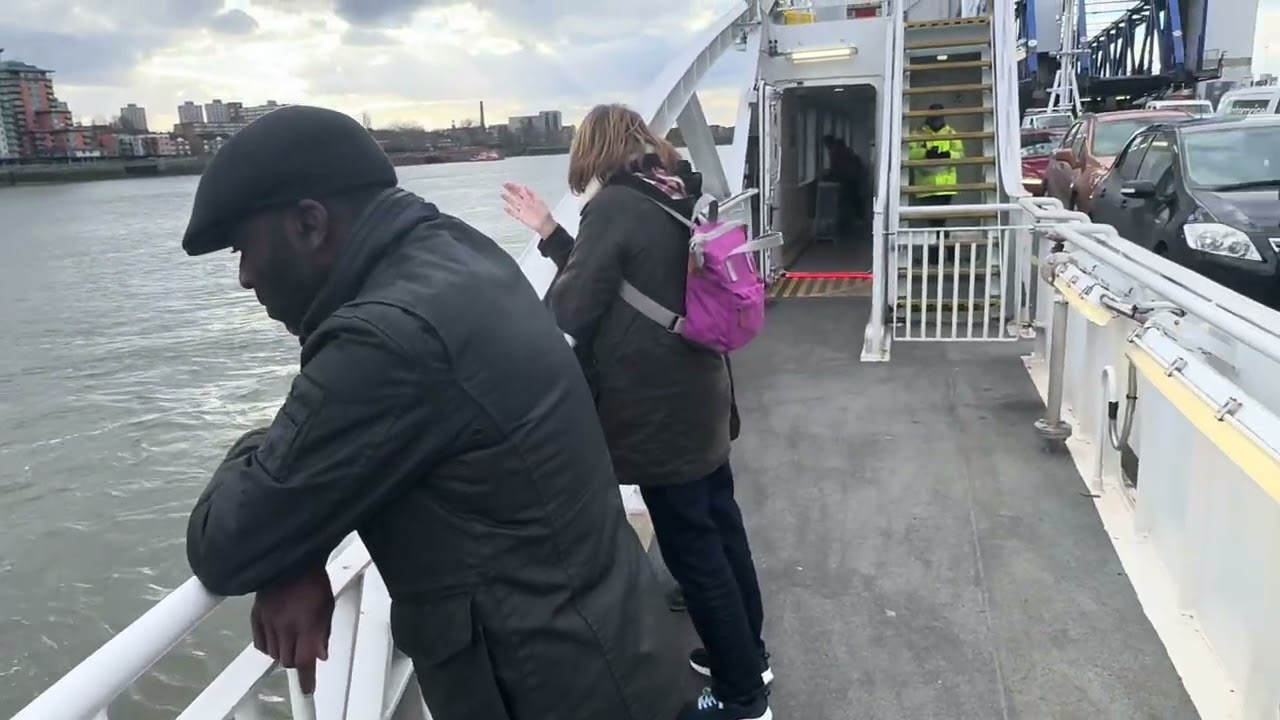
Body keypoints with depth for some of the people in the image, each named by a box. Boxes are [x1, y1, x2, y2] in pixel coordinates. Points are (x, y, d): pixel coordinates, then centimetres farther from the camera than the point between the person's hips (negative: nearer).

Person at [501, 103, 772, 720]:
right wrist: (550, 232, 15)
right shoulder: (674, 199, 10)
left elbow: (570, 311, -15)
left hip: (660, 411, -9)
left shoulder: (614, 205, -16)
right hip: (701, 396, 9)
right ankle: (748, 656, 37)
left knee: (693, 551, 3)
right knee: (721, 531, 20)